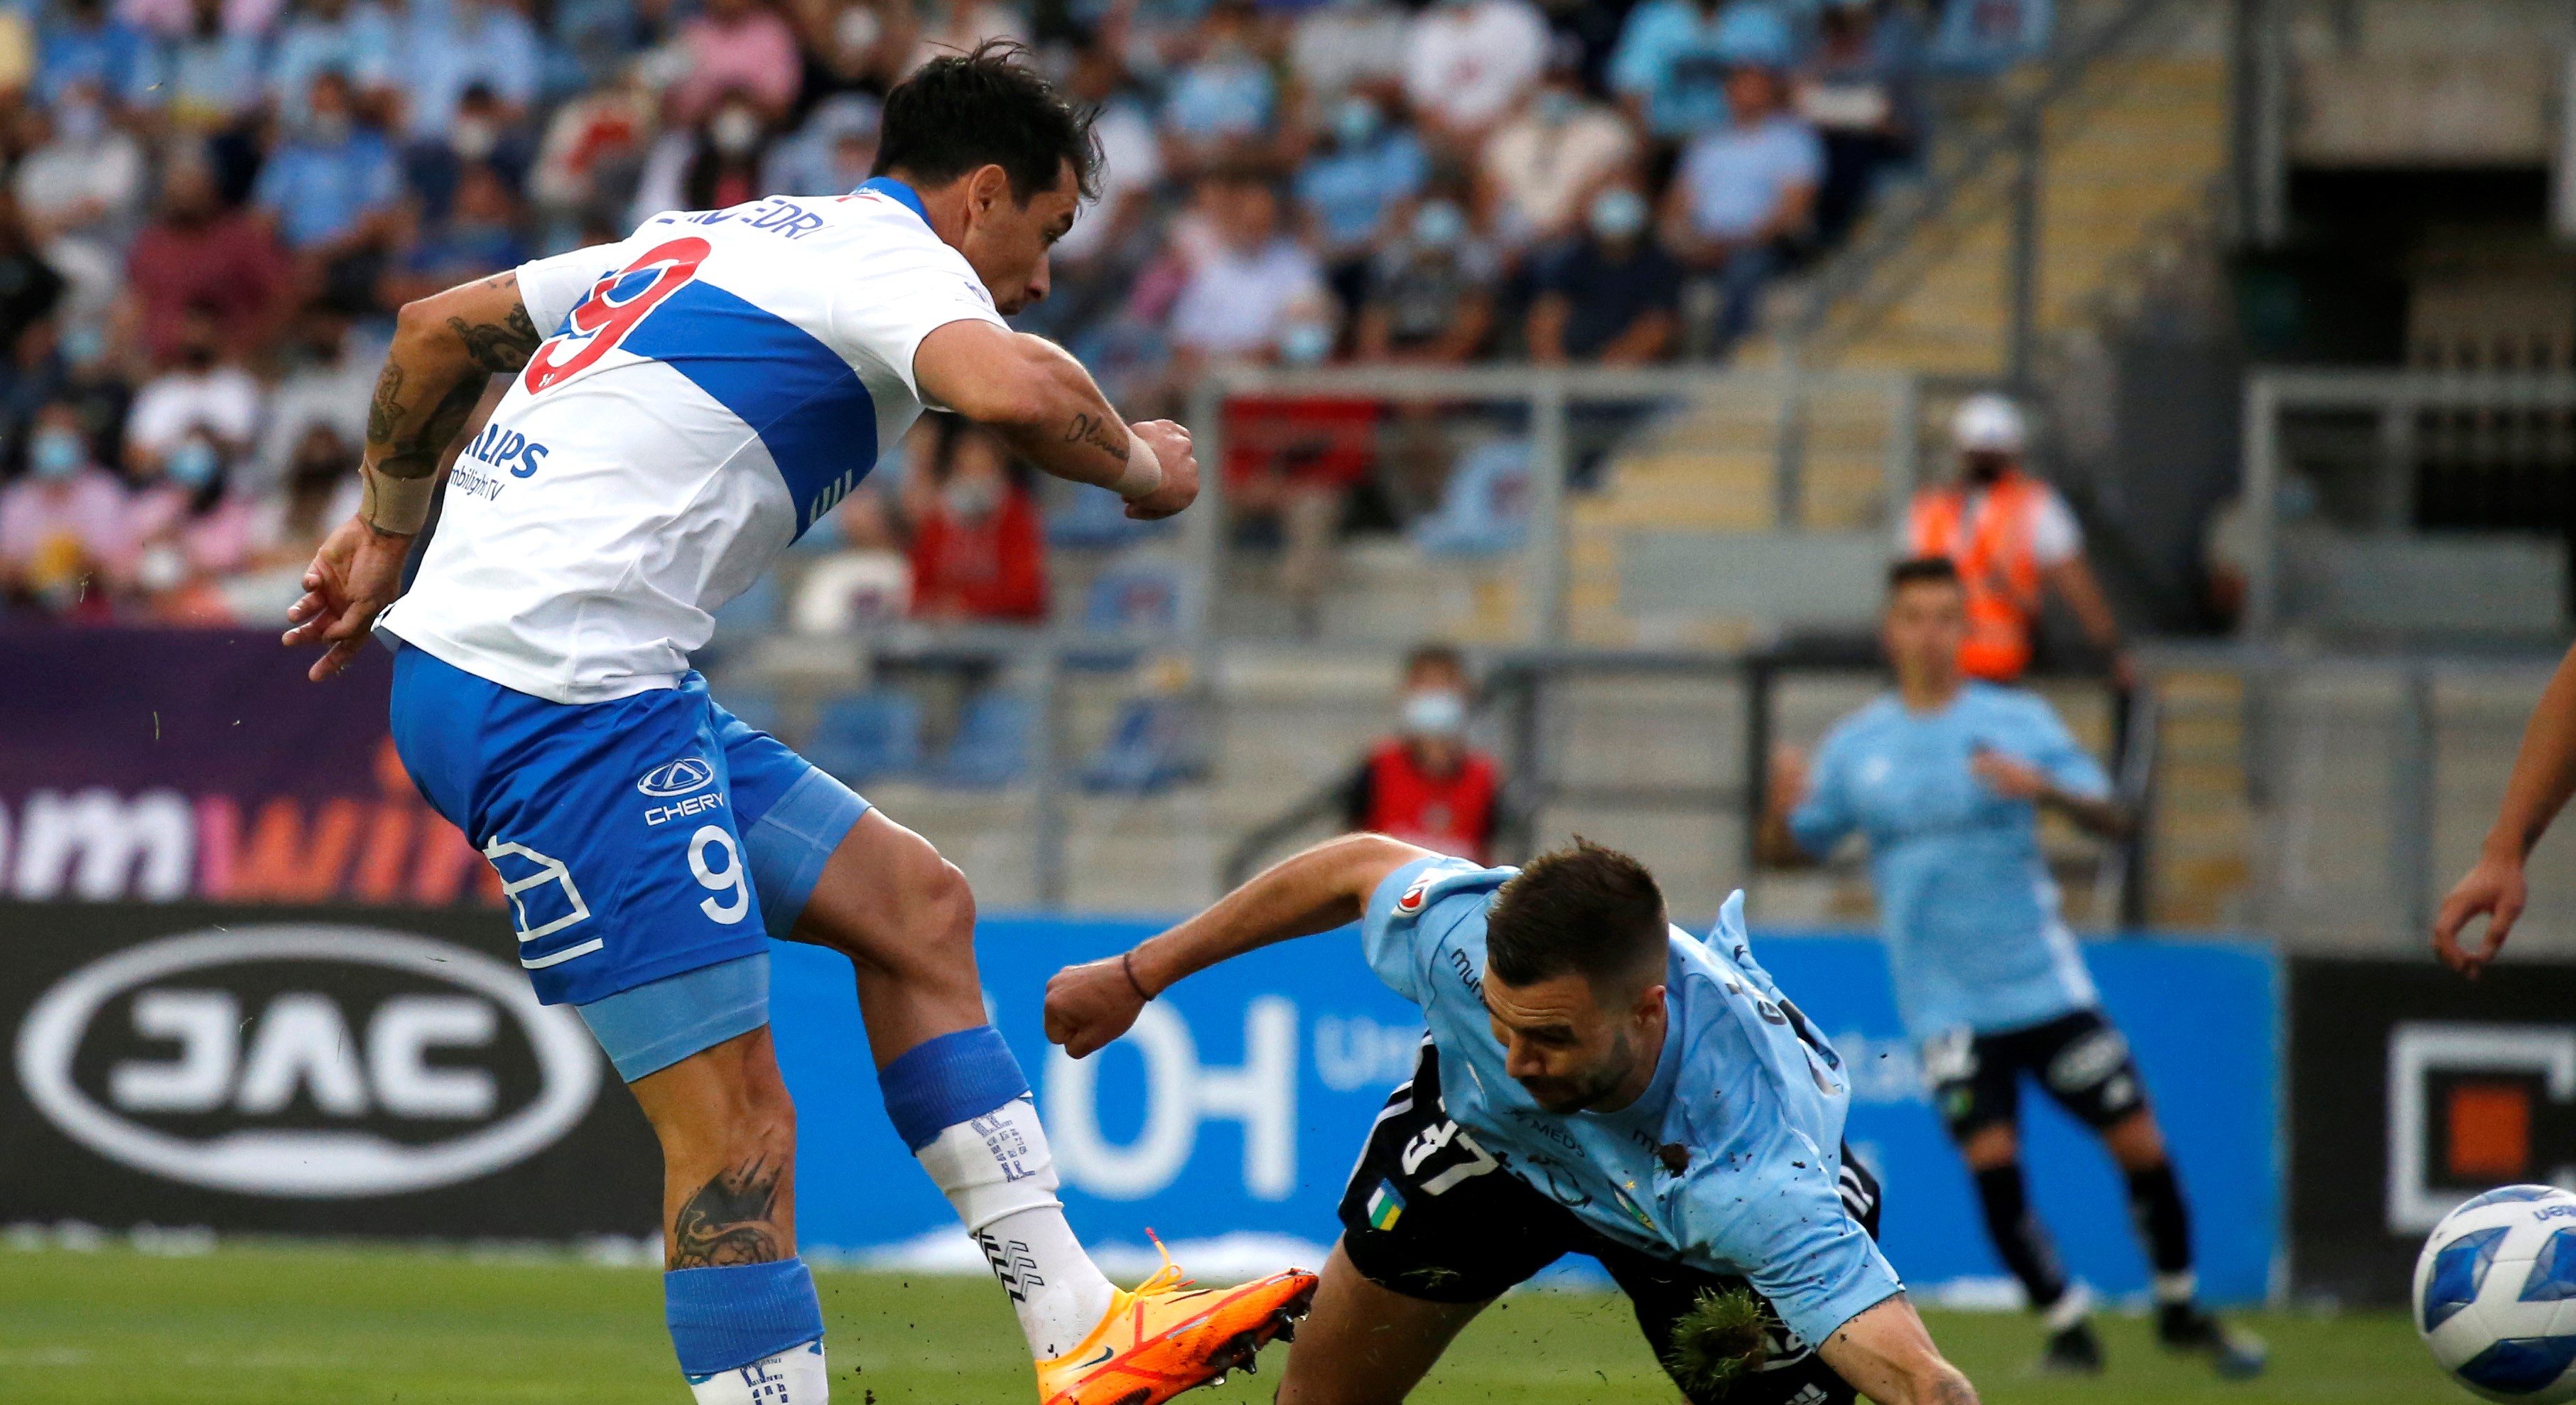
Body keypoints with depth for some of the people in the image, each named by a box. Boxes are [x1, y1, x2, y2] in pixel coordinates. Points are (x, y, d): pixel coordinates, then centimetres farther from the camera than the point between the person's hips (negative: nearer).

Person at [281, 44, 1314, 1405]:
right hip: (559, 698, -10)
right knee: (737, 1130, -11)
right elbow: (1011, 386, -28)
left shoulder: (720, 239, 22)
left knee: (908, 902, 16)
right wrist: (1134, 463, -8)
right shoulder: (896, 260, -5)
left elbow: (436, 326, 28)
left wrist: (387, 531, 36)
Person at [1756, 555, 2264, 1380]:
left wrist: (2045, 788, -25)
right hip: (1948, 1005, 0)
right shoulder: (1856, 747, 5)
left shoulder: (2018, 722, 1)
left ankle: (2181, 1311, 19)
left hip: (2046, 983, 0)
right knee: (1992, 1159, -14)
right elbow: (1790, 849, 9)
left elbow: (2111, 817, -4)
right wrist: (1783, 806, -13)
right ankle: (2068, 1330, 2)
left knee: (2140, 1143, -2)